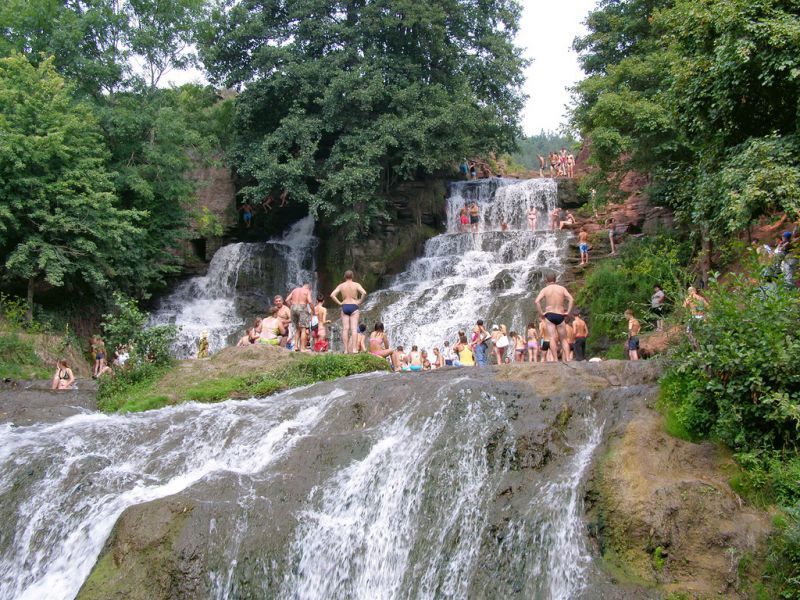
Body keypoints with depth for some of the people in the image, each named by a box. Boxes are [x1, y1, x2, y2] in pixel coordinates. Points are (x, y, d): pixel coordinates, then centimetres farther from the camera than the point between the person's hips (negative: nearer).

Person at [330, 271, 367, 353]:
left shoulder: (341, 285, 6)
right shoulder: (356, 285, -1)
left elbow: (332, 295, -2)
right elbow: (364, 293, -16)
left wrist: (339, 303, 4)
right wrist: (360, 301, -3)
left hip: (344, 307, 2)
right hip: (354, 306, -2)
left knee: (345, 329, 2)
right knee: (354, 328, -5)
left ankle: (346, 349, -2)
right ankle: (354, 349, -14)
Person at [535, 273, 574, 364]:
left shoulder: (545, 290, 3)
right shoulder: (562, 288, 8)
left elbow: (537, 301, -11)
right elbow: (571, 299, -5)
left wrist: (541, 313, -4)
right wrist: (568, 312, -2)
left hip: (549, 315, -2)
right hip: (560, 316, 2)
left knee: (552, 338, -6)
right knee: (564, 339, 10)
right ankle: (567, 359, -2)